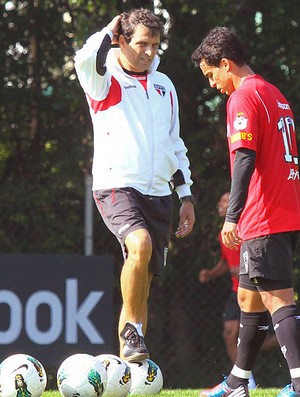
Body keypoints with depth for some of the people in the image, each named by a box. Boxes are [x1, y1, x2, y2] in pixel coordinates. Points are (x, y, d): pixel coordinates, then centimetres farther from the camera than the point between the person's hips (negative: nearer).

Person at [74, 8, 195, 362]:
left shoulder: (164, 86, 18)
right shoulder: (104, 80, 0)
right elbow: (86, 60, -26)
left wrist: (186, 196, 20)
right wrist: (110, 31, -7)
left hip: (157, 194, 6)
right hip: (116, 187, -6)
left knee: (143, 283, 3)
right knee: (140, 244, -32)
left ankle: (126, 362, 9)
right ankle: (132, 332, -19)